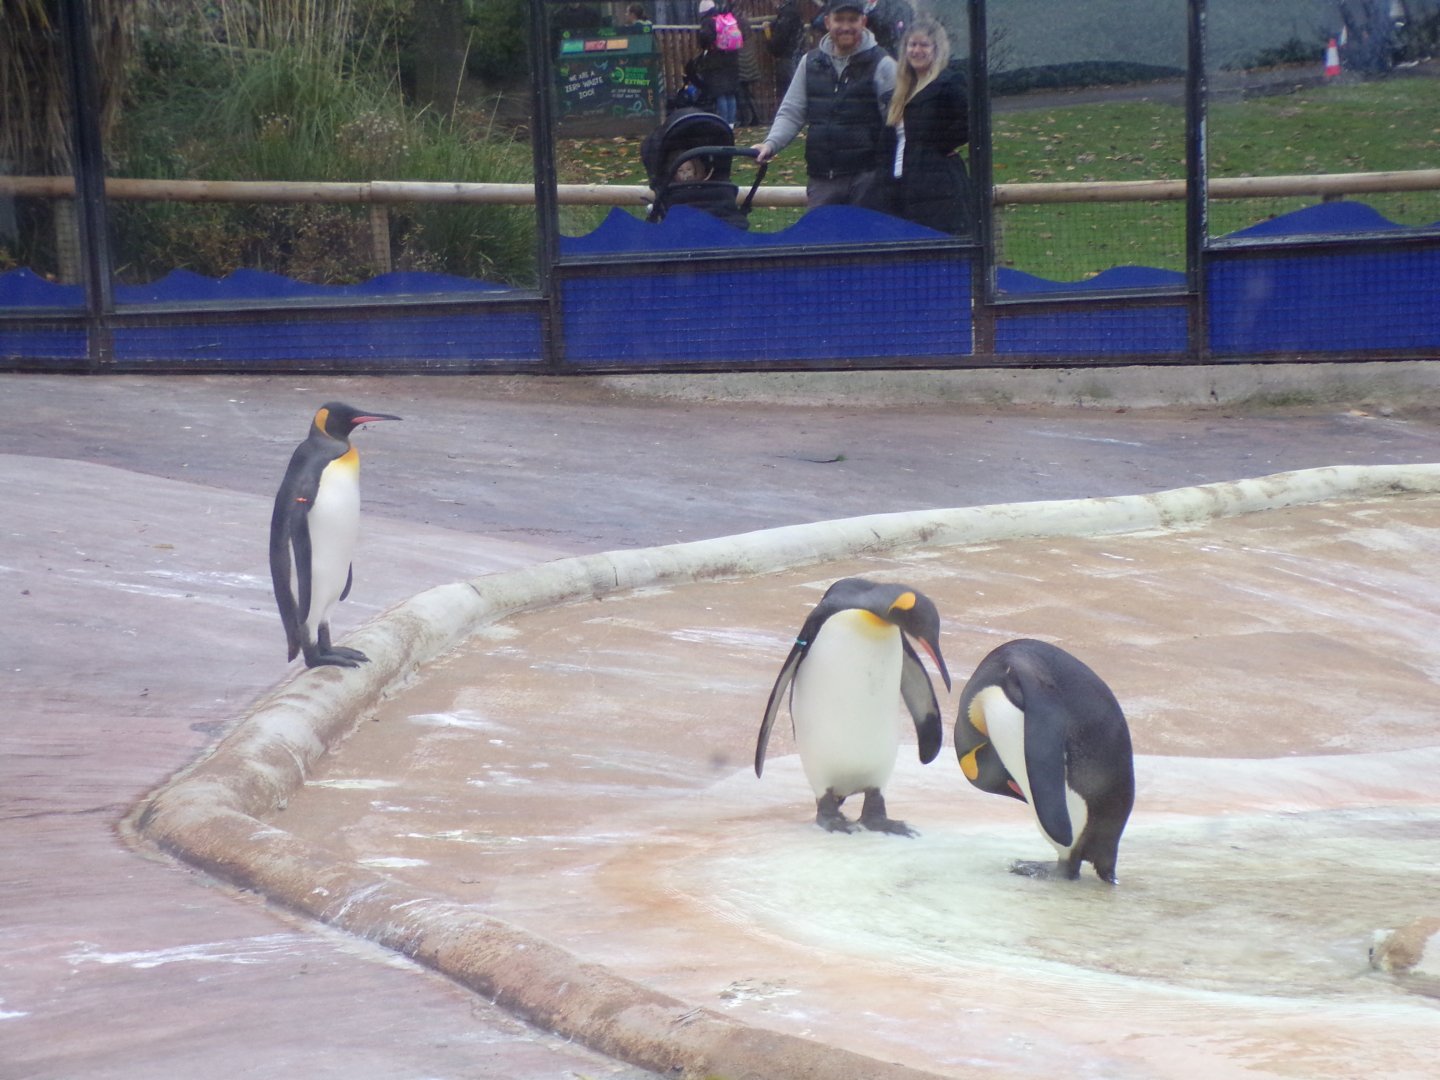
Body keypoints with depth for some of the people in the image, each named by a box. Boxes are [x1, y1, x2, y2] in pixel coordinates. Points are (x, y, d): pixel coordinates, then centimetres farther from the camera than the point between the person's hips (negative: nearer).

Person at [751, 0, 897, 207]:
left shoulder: (881, 64, -1)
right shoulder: (811, 63, 11)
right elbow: (791, 113, 14)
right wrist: (771, 144, -4)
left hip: (866, 176, -4)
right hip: (821, 180, 4)